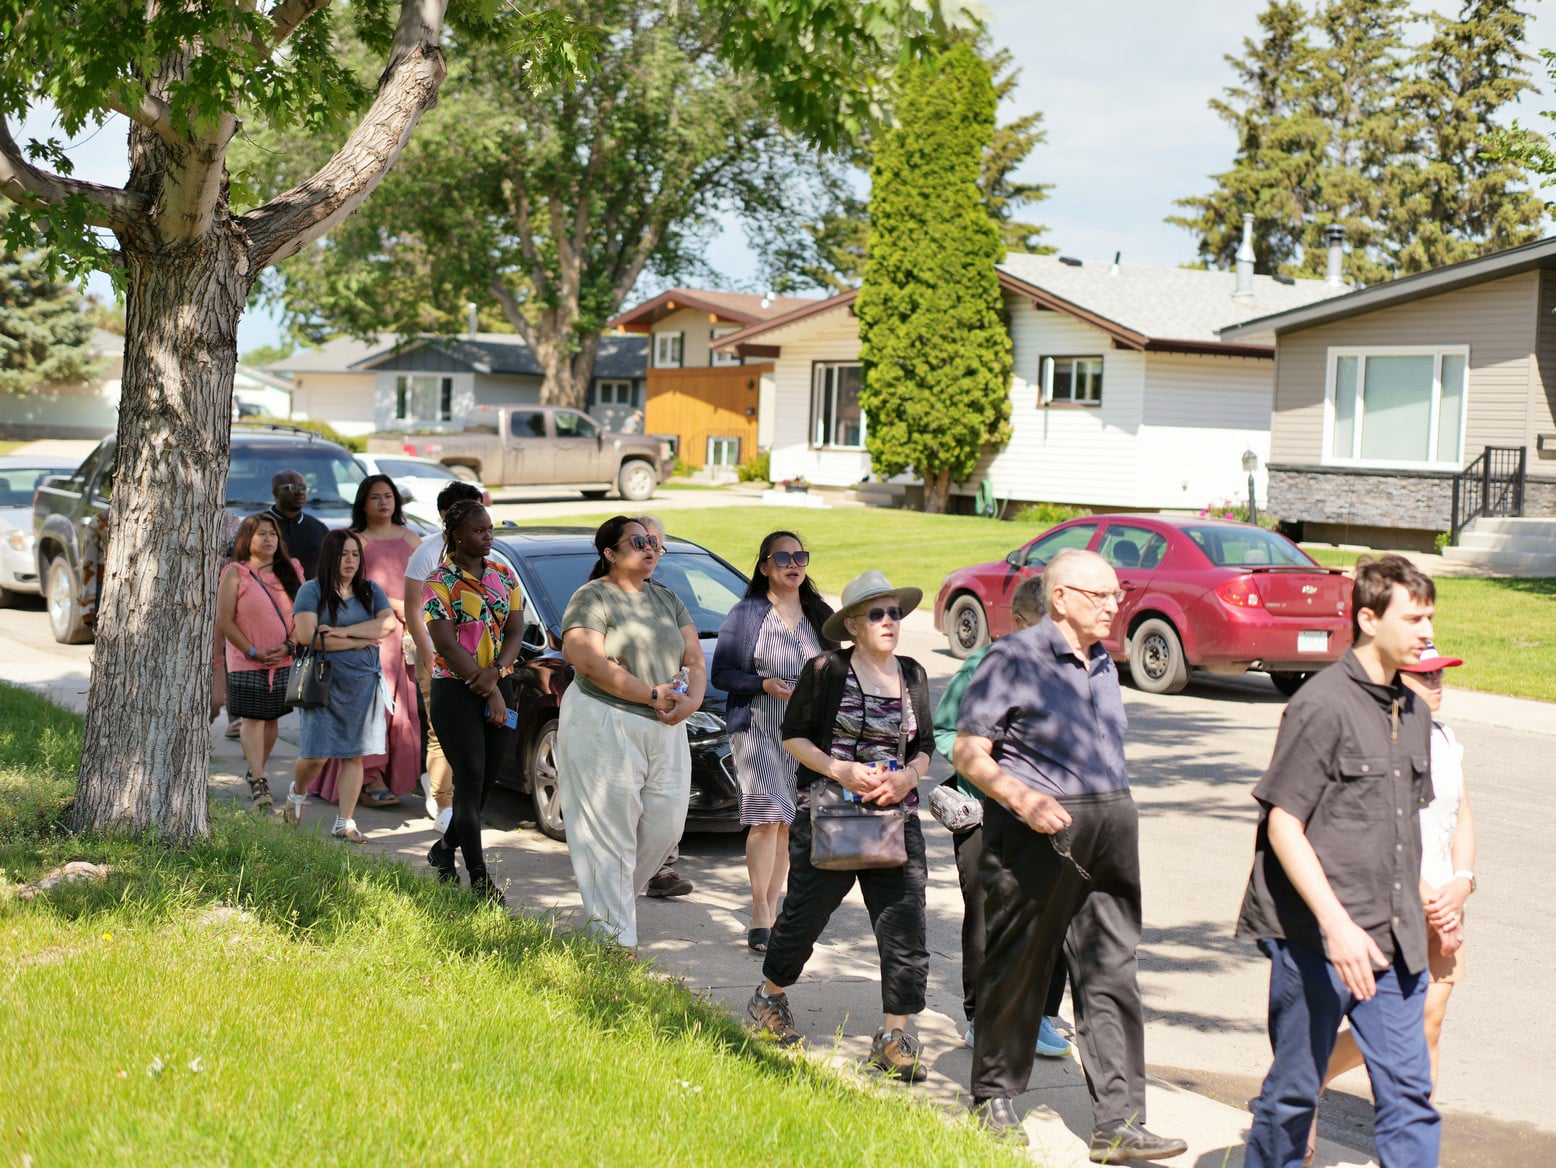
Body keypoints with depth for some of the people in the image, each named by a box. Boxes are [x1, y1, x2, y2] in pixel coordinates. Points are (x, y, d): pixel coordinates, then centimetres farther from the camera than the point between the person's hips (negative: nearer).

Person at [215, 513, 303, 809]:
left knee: (271, 718, 9)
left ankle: (255, 774, 23)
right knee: (252, 719, -9)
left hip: (284, 661, 4)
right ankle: (258, 782, -12)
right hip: (246, 663, -3)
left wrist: (288, 646, -7)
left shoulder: (292, 571, 7)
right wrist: (253, 652, -11)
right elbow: (224, 622, -7)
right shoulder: (235, 574, -3)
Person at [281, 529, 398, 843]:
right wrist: (360, 641, -9)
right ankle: (297, 792, 28)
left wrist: (344, 632, -14)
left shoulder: (370, 591, 11)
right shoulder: (311, 591, -1)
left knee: (354, 755, 1)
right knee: (316, 755, -4)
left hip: (362, 684, 3)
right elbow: (308, 636, -14)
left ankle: (345, 823, 7)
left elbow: (389, 623, -5)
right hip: (323, 683, -3)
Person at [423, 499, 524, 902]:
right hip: (455, 689, -6)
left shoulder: (504, 575, 10)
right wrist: (490, 693, -15)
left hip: (499, 685, 6)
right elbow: (447, 645, -13)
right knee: (470, 777, -8)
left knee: (488, 777, 9)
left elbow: (515, 630, 5)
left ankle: (445, 848, 31)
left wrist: (495, 672, -14)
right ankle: (479, 876, -6)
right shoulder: (439, 583, -7)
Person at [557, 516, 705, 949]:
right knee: (611, 835, -5)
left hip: (665, 729, 7)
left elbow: (695, 660, 13)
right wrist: (653, 694, -17)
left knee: (665, 826, 6)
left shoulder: (668, 600, 16)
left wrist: (692, 699, -9)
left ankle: (612, 897, 28)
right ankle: (615, 940, 0)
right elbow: (591, 662, -17)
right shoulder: (592, 598, -5)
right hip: (603, 726, -7)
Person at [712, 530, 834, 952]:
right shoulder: (747, 614, -2)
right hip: (758, 730, -4)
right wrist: (764, 685, -17)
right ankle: (760, 912, -3)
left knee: (789, 824, 5)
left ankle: (771, 910, 15)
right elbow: (721, 674, -4)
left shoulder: (820, 615, 11)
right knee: (767, 819, -12)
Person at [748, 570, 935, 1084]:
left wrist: (908, 777, -7)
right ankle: (769, 997, 34)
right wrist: (840, 770, -17)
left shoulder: (912, 675, 8)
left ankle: (893, 1037, 4)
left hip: (896, 817, 4)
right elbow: (793, 735, -3)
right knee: (805, 914, 7)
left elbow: (925, 747, 14)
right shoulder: (825, 672, -6)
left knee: (905, 926, -4)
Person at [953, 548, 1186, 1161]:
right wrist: (1023, 799, -24)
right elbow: (968, 754, -10)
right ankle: (993, 1100, 23)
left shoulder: (1102, 664, 15)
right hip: (1037, 832, -6)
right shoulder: (1014, 658, -7)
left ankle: (1118, 1123, 5)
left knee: (1113, 976, 2)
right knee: (1016, 972, 5)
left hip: (1110, 832, 6)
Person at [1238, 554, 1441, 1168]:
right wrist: (1336, 923, -22)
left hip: (1392, 940, 7)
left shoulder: (1414, 711, 12)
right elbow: (1282, 824, -15)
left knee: (1408, 1093, 3)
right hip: (1316, 934, -7)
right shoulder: (1322, 704, -12)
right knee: (1294, 1090, 6)